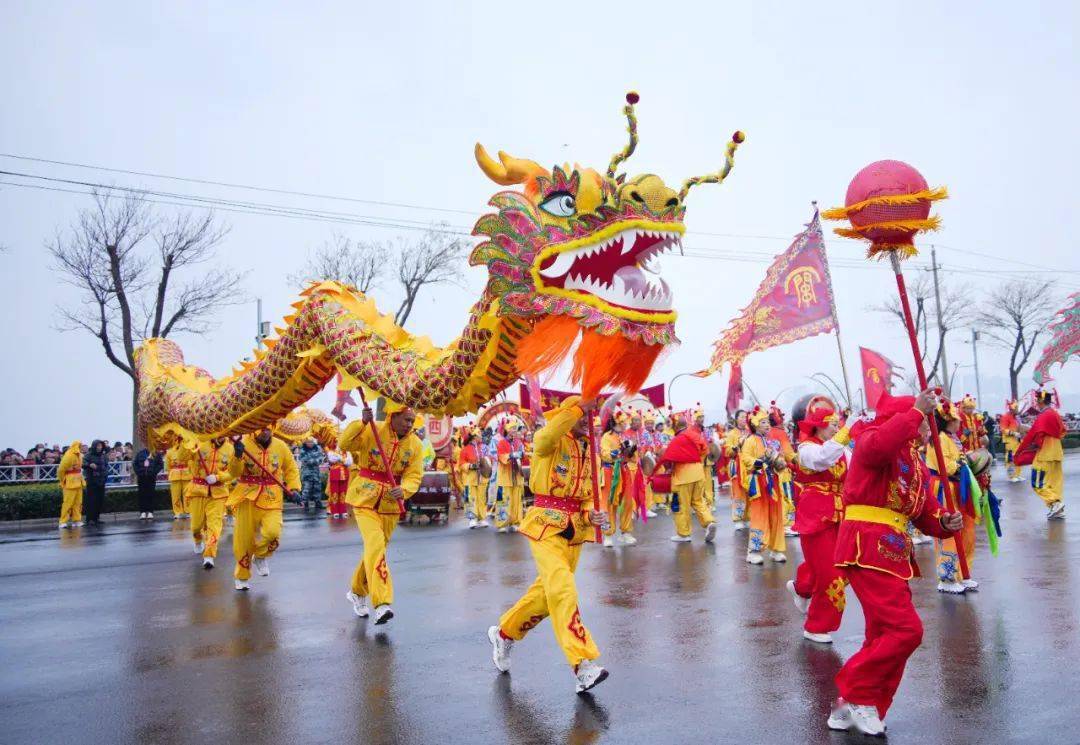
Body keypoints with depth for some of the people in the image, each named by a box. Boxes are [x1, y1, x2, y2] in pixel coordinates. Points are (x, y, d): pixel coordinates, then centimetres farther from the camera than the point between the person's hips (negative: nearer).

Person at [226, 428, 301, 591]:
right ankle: (242, 576, 29)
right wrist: (237, 456, -27)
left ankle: (261, 555, 15)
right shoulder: (243, 444, -7)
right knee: (244, 538, 6)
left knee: (272, 532, -20)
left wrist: (294, 488, -2)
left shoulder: (280, 446, 0)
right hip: (247, 497, -1)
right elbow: (233, 473, -11)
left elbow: (291, 469, 12)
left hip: (272, 498, 1)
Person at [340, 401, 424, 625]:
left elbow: (414, 476, -8)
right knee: (375, 545, -19)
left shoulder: (415, 444, -3)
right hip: (365, 498, -4)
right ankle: (382, 603, -24)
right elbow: (344, 445, -19)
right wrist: (361, 423, -31)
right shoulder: (372, 431, -12)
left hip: (390, 503, 4)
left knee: (376, 549, 14)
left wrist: (403, 490, -28)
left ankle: (357, 591, 37)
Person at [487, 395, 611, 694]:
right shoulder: (550, 441, -6)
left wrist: (592, 514, -6)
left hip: (575, 529, 7)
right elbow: (547, 436, -33)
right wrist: (579, 406, -34)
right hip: (546, 524, -7)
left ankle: (503, 634, 35)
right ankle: (582, 666, -22)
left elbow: (588, 495, 15)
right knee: (563, 591, -19)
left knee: (547, 592, 13)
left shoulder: (590, 450, 15)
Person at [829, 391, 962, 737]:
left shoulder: (916, 463, 20)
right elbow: (878, 446, -34)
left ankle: (854, 708, 24)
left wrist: (945, 522, -3)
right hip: (867, 548, -10)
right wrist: (916, 411, -26)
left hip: (893, 553, 10)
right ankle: (857, 695, 0)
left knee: (885, 634, 14)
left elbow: (925, 515, 19)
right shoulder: (872, 437, -6)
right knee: (905, 629, -14)